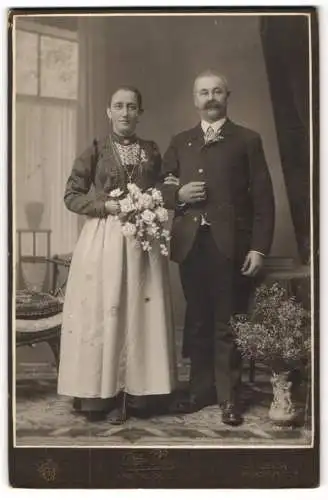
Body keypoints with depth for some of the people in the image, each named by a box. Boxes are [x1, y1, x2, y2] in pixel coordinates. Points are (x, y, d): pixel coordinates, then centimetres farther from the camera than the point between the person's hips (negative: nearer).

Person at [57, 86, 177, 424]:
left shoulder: (151, 152, 12)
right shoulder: (95, 152, 4)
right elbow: (71, 195, 1)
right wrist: (107, 205, -12)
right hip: (103, 239, -2)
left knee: (141, 314, 2)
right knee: (103, 315, -3)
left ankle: (138, 393, 10)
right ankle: (105, 395, 4)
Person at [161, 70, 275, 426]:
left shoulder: (247, 140, 4)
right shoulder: (179, 142, 16)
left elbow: (263, 198, -1)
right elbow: (162, 187, 17)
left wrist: (259, 247, -9)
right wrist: (178, 194, -7)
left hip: (230, 246, -3)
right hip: (190, 245, 4)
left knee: (227, 324, 1)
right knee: (197, 321, 10)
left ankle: (229, 397, 12)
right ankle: (201, 389, 22)